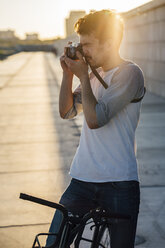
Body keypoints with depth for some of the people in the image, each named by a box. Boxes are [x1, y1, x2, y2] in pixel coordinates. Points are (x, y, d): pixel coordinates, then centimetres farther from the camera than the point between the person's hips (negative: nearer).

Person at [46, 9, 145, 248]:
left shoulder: (130, 72, -10)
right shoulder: (94, 73, 14)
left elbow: (95, 118, -19)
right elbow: (67, 111, 15)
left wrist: (83, 76, -10)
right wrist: (68, 74, 4)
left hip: (119, 184, -6)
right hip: (82, 181, 6)